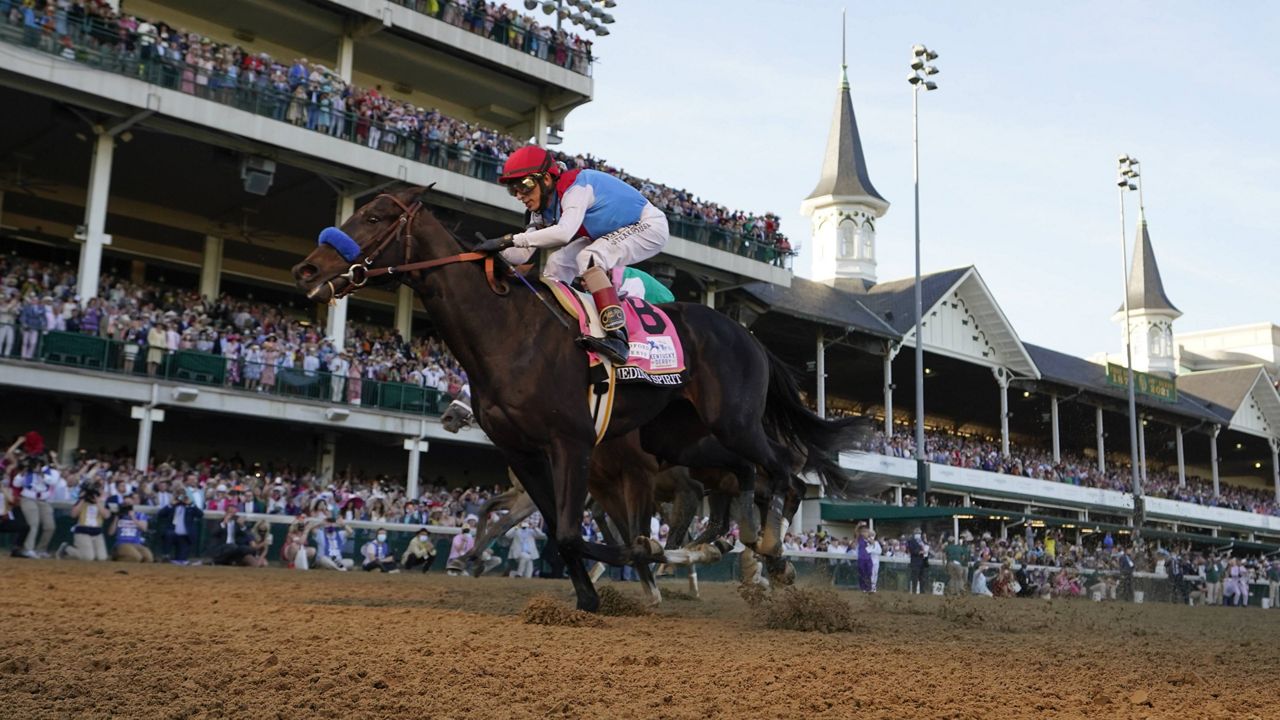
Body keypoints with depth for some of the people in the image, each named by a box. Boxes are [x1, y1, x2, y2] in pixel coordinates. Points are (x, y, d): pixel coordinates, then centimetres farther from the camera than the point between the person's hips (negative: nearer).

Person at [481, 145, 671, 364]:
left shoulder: (576, 187, -29)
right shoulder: (543, 208, -1)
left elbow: (564, 232, -46)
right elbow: (523, 253, -3)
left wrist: (509, 239, -47)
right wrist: (493, 250, -23)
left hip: (649, 226, -10)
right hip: (612, 235, 10)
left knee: (588, 258, -31)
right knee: (558, 263, 2)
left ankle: (617, 337, -38)